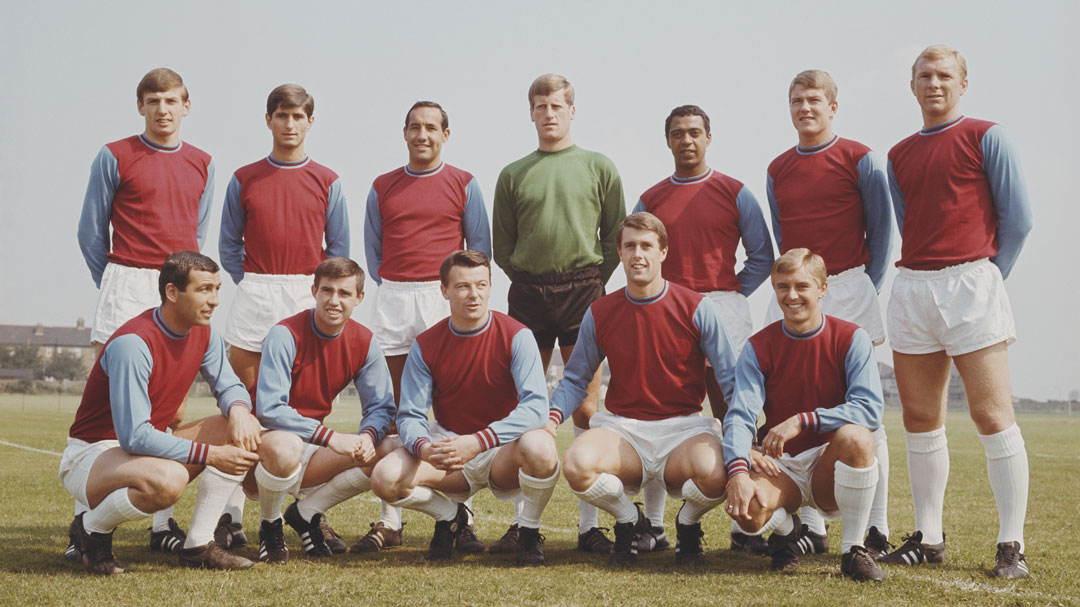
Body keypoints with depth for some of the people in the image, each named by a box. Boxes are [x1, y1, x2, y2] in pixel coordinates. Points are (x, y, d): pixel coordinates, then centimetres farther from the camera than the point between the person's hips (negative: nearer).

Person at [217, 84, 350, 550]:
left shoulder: (327, 182, 8)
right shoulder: (244, 180, 9)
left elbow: (339, 248, 10)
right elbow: (229, 243, 12)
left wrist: (319, 287, 1)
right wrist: (249, 284, 2)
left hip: (309, 297, 0)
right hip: (254, 297, 0)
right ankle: (232, 516, 0)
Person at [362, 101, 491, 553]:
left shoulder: (463, 185, 7)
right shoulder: (382, 188, 14)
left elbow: (481, 248, 9)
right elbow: (373, 249, 17)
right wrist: (391, 290, 6)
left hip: (444, 296, -2)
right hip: (392, 299, 2)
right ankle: (389, 522, 4)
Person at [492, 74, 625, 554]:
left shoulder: (599, 168, 9)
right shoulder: (513, 175, 12)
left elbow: (615, 236, 9)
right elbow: (502, 246, 14)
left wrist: (592, 280, 2)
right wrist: (530, 279, 5)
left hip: (583, 289, -2)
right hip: (527, 294, 2)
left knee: (585, 407, -4)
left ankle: (589, 522, -1)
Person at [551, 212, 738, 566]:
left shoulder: (696, 308, -2)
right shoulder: (600, 314, 5)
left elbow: (730, 379, -1)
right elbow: (575, 379, 13)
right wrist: (552, 417, -8)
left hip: (684, 426, -1)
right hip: (622, 428, 2)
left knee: (714, 473, -35)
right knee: (576, 464, -31)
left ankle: (688, 525, 5)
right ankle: (629, 521, 4)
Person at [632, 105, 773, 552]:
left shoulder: (735, 194, 7)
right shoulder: (650, 200, 13)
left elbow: (762, 256, 7)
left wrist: (730, 296, 0)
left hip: (723, 312, -2)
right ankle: (653, 525, 4)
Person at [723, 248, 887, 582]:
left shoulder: (850, 339, -5)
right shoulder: (759, 347, 0)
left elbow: (870, 409, -17)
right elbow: (740, 415, -11)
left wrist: (802, 421, -25)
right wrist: (739, 471, -30)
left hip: (830, 465, -1)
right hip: (780, 465, 1)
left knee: (856, 436, -36)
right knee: (746, 510, -33)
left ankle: (853, 549, -16)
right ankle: (785, 530, 8)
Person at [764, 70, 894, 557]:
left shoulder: (860, 159, 0)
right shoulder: (777, 170, 13)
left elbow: (881, 230, 2)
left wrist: (865, 288, -3)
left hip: (848, 289, -4)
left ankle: (877, 529, 0)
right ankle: (810, 527, 7)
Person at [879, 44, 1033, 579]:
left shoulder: (985, 137, 2)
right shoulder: (899, 156, 17)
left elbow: (1018, 218, 0)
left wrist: (988, 276, 1)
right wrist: (923, 281, 10)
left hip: (970, 281, -5)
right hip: (911, 289, 5)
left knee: (992, 414, -8)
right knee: (919, 418, 5)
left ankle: (1011, 545, -6)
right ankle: (928, 539, 12)